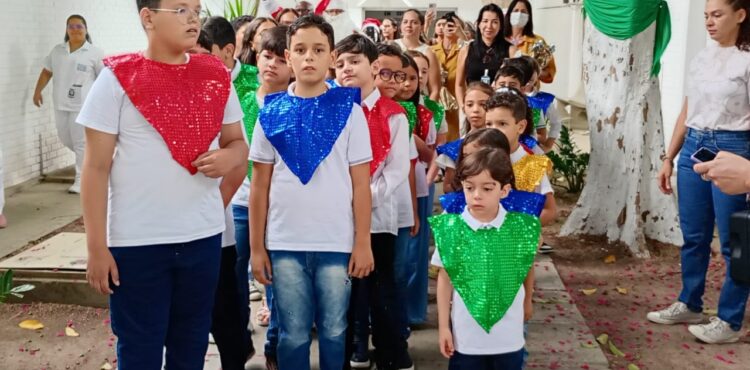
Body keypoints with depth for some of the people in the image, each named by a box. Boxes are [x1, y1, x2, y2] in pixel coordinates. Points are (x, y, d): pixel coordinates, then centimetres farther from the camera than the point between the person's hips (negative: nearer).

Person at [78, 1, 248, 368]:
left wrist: (230, 157, -9)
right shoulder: (117, 78, -7)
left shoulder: (217, 76, 5)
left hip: (204, 236, 4)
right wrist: (96, 247, -9)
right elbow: (96, 167, -6)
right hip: (135, 241, -3)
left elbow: (238, 143, 15)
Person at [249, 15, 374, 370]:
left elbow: (360, 183, 0)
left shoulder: (349, 110, 1)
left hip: (337, 242, -1)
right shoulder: (271, 112, 3)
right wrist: (256, 246, 3)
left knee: (333, 331, 11)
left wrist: (362, 242, -3)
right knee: (293, 334, 11)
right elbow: (260, 185, 5)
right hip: (284, 243, 1)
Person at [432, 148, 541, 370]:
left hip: (509, 336, 1)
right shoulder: (450, 229, -11)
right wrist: (443, 326, -2)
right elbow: (445, 279, -4)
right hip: (465, 336, -1)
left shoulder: (519, 228, -8)